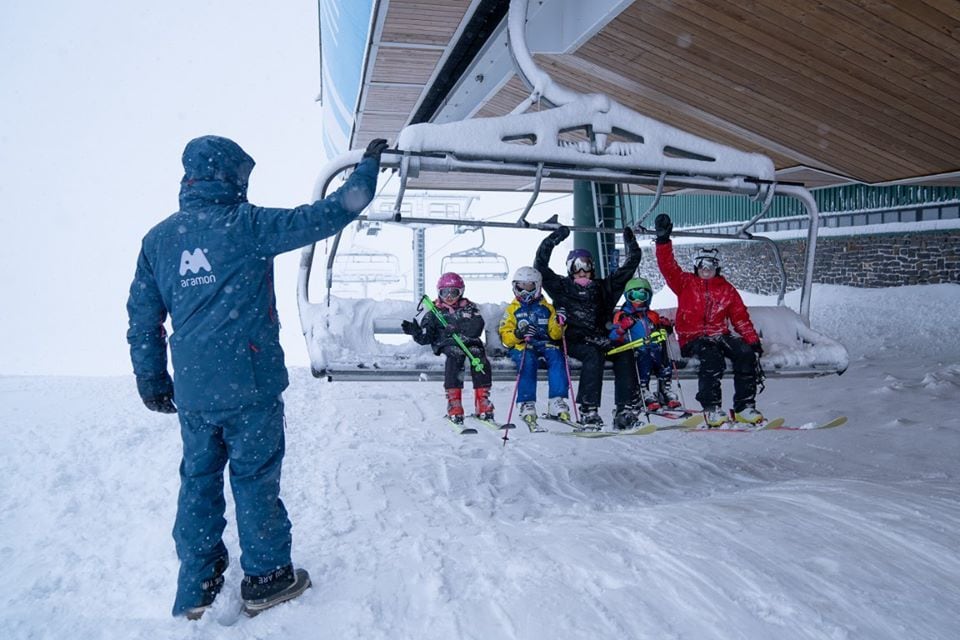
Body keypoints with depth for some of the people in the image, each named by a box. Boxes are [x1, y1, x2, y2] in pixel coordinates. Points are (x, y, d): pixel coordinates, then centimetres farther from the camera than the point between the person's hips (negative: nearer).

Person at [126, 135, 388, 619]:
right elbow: (329, 215, -8)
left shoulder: (157, 238, 6)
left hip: (192, 390, 5)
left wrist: (152, 382, 19)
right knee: (255, 480, 8)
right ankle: (264, 579, 23)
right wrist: (369, 165, 5)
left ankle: (196, 589, 28)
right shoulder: (247, 224, -10)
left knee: (198, 480, 17)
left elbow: (142, 320, 9)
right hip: (249, 384, -5)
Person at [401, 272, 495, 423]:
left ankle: (483, 405, -27)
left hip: (470, 342, 1)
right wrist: (416, 332, -13)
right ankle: (454, 405, -38)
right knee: (455, 356, -36)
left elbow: (476, 327, -3)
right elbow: (426, 338, 9)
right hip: (447, 345, -1)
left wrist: (456, 328, -15)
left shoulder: (469, 307, 17)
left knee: (479, 356, -31)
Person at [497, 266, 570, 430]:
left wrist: (559, 324, -10)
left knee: (556, 356, -32)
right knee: (528, 360, -36)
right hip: (522, 346, -1)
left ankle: (556, 402, -37)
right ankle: (526, 404, -38)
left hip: (546, 344, 2)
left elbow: (555, 334, 12)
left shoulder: (547, 308, 20)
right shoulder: (512, 310, 16)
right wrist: (517, 334, -17)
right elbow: (505, 336, 5)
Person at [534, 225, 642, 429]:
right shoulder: (562, 287, 13)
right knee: (593, 355, -35)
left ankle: (625, 409, -27)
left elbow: (629, 267, 27)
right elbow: (540, 265, 4)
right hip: (574, 341, -4)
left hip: (600, 339, 4)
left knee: (624, 355, -25)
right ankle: (588, 410, -35)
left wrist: (631, 244, 24)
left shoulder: (603, 287, 23)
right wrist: (553, 240, 2)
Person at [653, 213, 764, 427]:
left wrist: (753, 341, -2)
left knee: (746, 354, -23)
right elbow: (667, 266, -5)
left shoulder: (726, 289, 15)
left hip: (719, 335, 3)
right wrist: (663, 240, -17)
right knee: (712, 358, -34)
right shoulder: (685, 283, 9)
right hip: (692, 337, -3)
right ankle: (711, 408, -24)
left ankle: (744, 407, -16)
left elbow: (741, 318, 10)